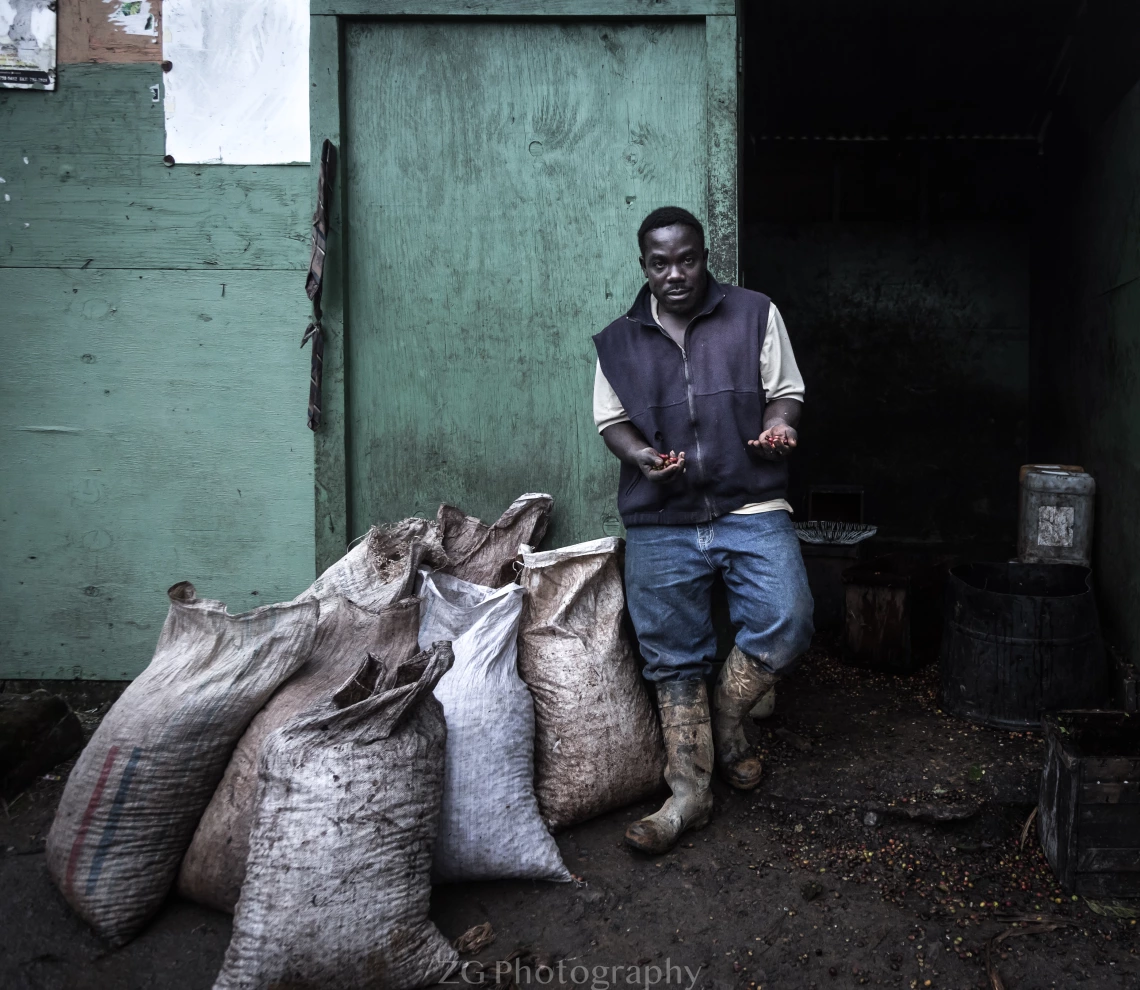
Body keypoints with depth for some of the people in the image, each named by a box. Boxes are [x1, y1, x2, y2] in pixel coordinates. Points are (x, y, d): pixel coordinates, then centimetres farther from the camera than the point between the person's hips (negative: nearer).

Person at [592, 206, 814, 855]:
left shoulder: (755, 315, 6)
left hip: (752, 508, -1)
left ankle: (726, 720, 12)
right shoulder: (619, 342, 11)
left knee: (786, 625, -17)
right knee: (675, 660, 4)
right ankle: (690, 794, 15)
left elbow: (786, 391, 9)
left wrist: (778, 426, -14)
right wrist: (640, 455, -9)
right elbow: (611, 420, 13)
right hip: (661, 522, 1)